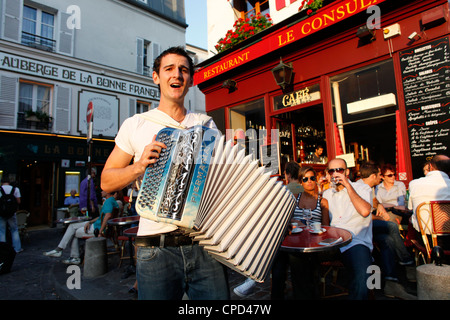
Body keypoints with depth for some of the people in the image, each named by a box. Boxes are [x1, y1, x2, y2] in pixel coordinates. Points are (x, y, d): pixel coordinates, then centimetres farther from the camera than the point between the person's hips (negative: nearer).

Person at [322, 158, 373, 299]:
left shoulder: (362, 188, 9)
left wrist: (347, 185, -9)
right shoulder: (326, 194, 20)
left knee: (362, 276, -33)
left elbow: (364, 211, -13)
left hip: (356, 241, -3)